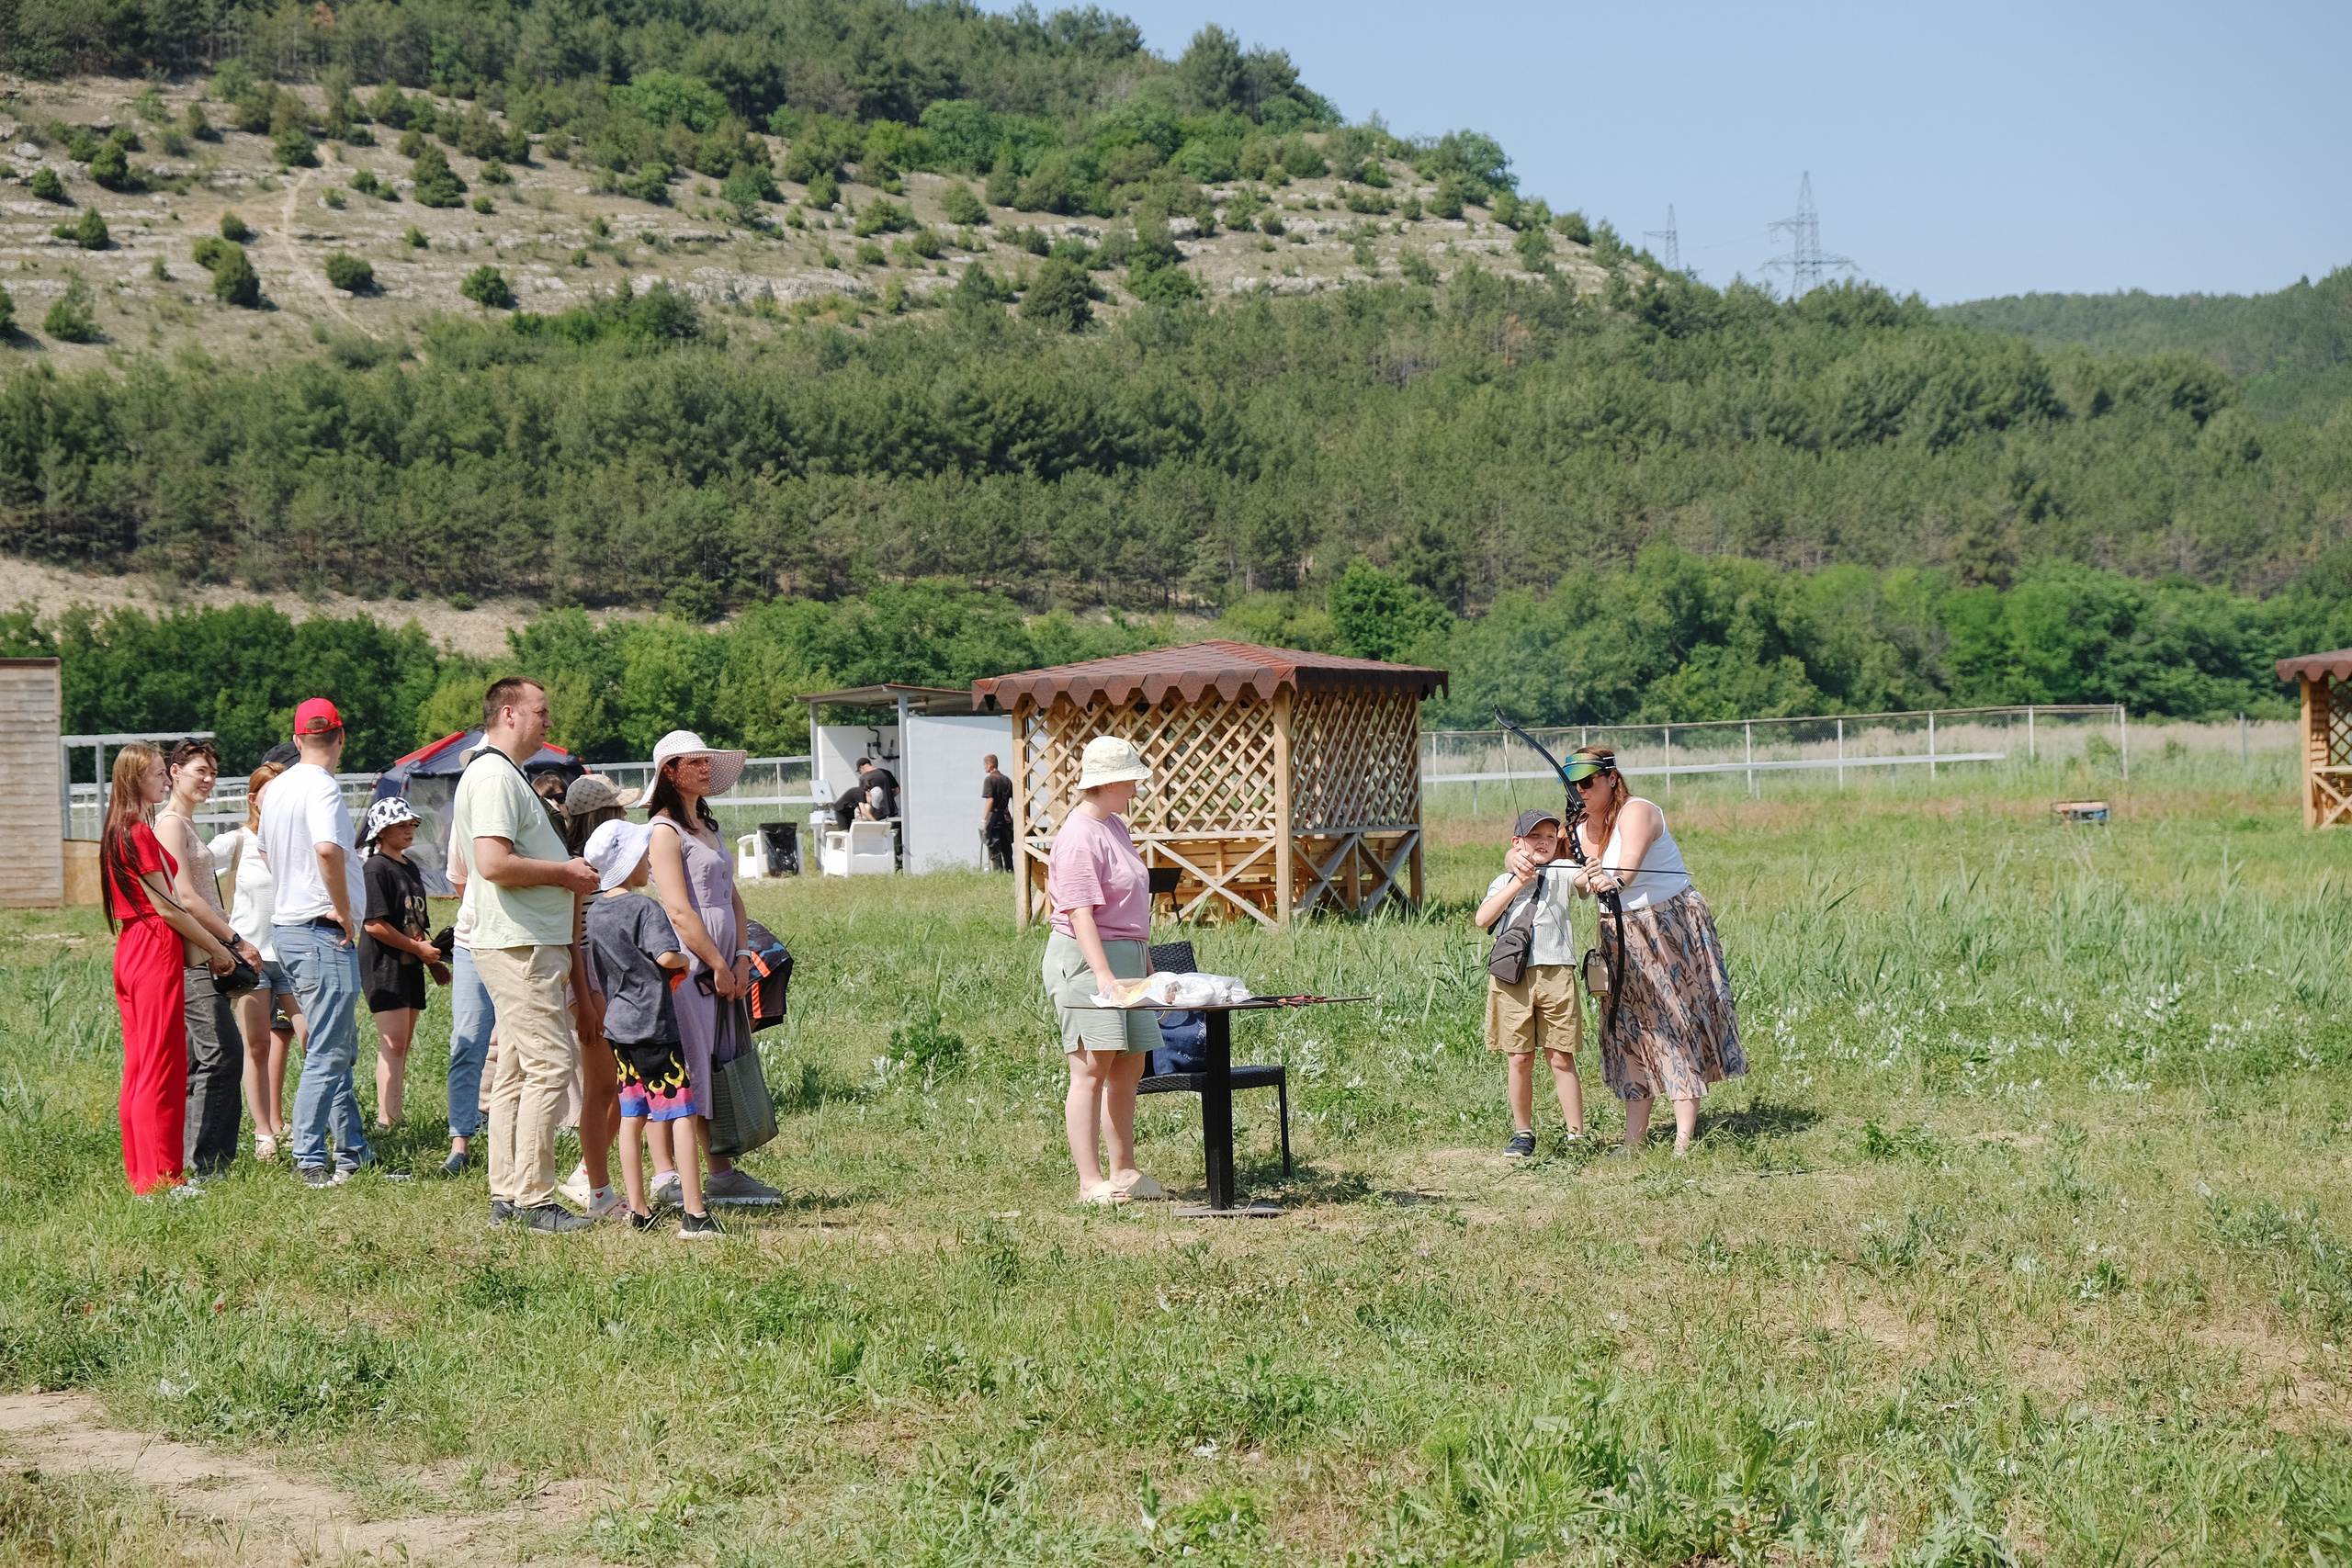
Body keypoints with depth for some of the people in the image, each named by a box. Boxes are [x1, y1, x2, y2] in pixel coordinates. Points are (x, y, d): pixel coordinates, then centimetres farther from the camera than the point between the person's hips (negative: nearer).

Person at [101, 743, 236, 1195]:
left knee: (139, 1066, 12)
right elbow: (166, 906, -14)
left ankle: (140, 1171, 16)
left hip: (130, 950, 10)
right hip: (157, 950, -10)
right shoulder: (141, 834, -14)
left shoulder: (117, 832, 16)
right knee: (161, 1067, -7)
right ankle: (160, 1175, -6)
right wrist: (216, 949, -5)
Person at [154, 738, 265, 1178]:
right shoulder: (171, 823, -10)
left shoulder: (187, 824, 20)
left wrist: (228, 946, 16)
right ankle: (205, 1163, -11)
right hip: (193, 957, -10)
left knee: (200, 1061, 10)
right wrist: (236, 941, -15)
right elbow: (185, 897, -17)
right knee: (222, 1054, -12)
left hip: (205, 957, 10)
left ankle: (198, 1162, 12)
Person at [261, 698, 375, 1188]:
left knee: (341, 1049, 16)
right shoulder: (322, 786, -15)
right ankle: (311, 1161, -5)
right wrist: (344, 911, -20)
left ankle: (352, 1153, 20)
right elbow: (327, 849, -31)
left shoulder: (275, 789, 13)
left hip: (287, 923, 10)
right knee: (327, 1053, -6)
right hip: (324, 932, -10)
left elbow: (267, 853, 27)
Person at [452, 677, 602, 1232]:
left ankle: (506, 1196, 14)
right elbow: (495, 864, -24)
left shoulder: (504, 775, 21)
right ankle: (534, 1200, -12)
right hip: (522, 945, -11)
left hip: (528, 945, 11)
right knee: (549, 1065, -12)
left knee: (516, 1071, 11)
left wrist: (567, 870, 19)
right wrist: (563, 872, -12)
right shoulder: (495, 776, -13)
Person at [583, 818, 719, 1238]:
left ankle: (638, 1210, 14)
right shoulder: (644, 909, -14)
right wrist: (686, 960, -5)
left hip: (618, 1026, 8)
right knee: (681, 1114, -5)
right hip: (654, 1026, -8)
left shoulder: (594, 914, 10)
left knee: (631, 1116, 12)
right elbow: (666, 955, -26)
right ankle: (694, 1214, -8)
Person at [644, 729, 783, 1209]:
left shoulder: (708, 827, 18)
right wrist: (719, 966, -12)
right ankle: (672, 1180, -5)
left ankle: (723, 1175, 14)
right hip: (686, 966, -9)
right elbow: (679, 912, -15)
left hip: (722, 967, 9)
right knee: (688, 1073, -8)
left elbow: (732, 899, 18)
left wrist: (740, 958, 5)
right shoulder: (666, 831, -9)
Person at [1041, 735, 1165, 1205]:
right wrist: (1103, 975, -29)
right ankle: (1091, 1182, -7)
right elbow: (1080, 913, -22)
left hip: (1126, 957, 10)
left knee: (1128, 1069, 11)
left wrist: (1144, 960, 26)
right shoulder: (1078, 837, -16)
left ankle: (1123, 1172, 19)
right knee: (1092, 1069, -8)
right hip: (1087, 959, -10)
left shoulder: (1115, 826, 16)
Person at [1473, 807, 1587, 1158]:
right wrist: (1518, 882, -7)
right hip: (1511, 977, 2)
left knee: (1560, 1058, -1)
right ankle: (1522, 1133, 17)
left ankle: (1577, 1134, 4)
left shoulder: (1562, 875, 8)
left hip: (1555, 974, -2)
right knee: (1519, 1059, 5)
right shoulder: (1504, 882, 13)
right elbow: (1482, 919, -3)